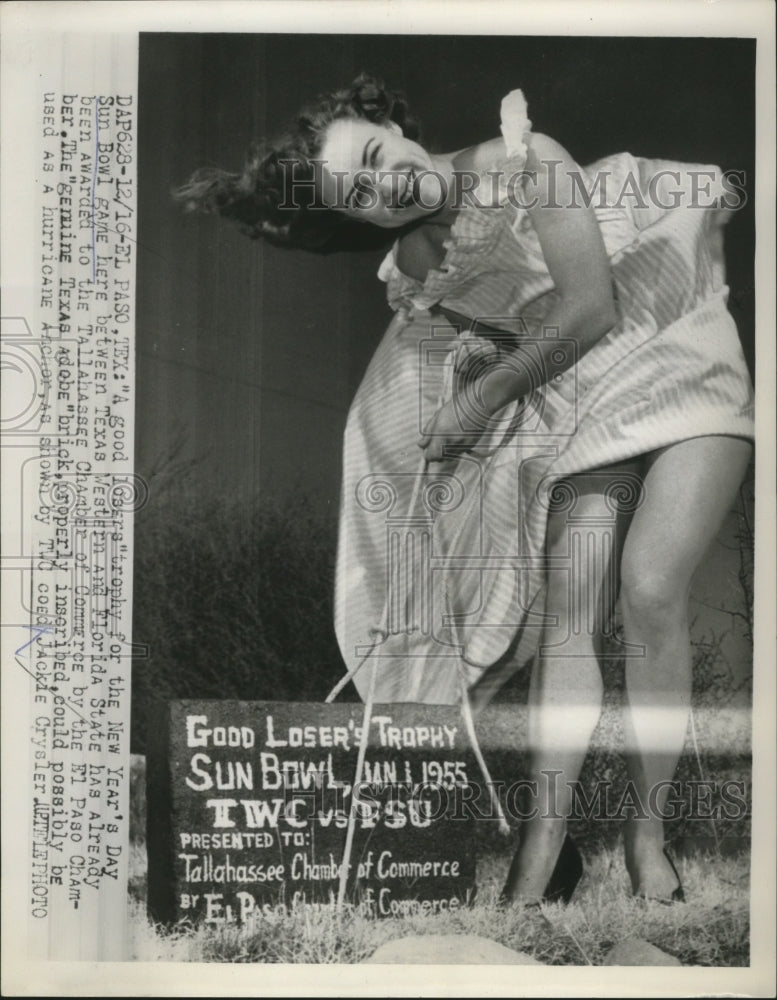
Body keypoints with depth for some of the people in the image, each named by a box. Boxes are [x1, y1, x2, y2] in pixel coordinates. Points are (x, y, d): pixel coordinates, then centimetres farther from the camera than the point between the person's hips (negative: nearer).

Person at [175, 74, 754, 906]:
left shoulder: (521, 159, -15)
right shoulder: (413, 279, -4)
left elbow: (591, 309, -20)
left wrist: (484, 401, -14)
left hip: (684, 362, -3)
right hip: (586, 407, 3)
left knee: (650, 588, -18)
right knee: (570, 617, -9)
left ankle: (649, 830, -4)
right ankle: (548, 835, 1)